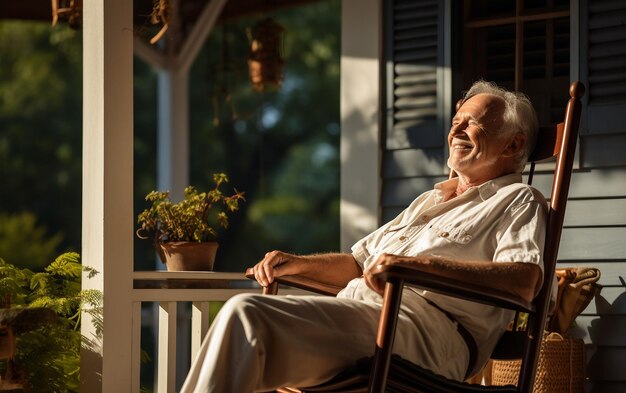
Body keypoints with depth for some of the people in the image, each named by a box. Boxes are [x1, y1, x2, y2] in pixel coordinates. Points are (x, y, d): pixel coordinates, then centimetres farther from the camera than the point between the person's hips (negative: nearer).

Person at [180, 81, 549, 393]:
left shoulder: (519, 201, 8)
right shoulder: (429, 201, 35)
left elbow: (524, 280, -13)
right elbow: (359, 262, 39)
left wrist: (420, 264, -24)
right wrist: (297, 263, 18)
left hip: (421, 323, -8)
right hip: (357, 306, 8)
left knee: (246, 314, -26)